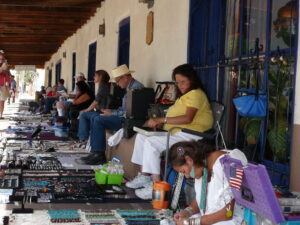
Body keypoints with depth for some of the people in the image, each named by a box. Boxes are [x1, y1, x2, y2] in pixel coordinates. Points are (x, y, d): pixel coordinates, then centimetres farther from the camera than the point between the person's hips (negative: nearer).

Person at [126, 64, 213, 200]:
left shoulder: (196, 94, -11)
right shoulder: (184, 95, 24)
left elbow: (187, 118, -25)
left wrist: (162, 120, -24)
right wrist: (161, 123, 0)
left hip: (189, 134, -11)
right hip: (176, 132, 11)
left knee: (151, 143, -24)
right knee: (141, 136, 5)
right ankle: (144, 176, 5)